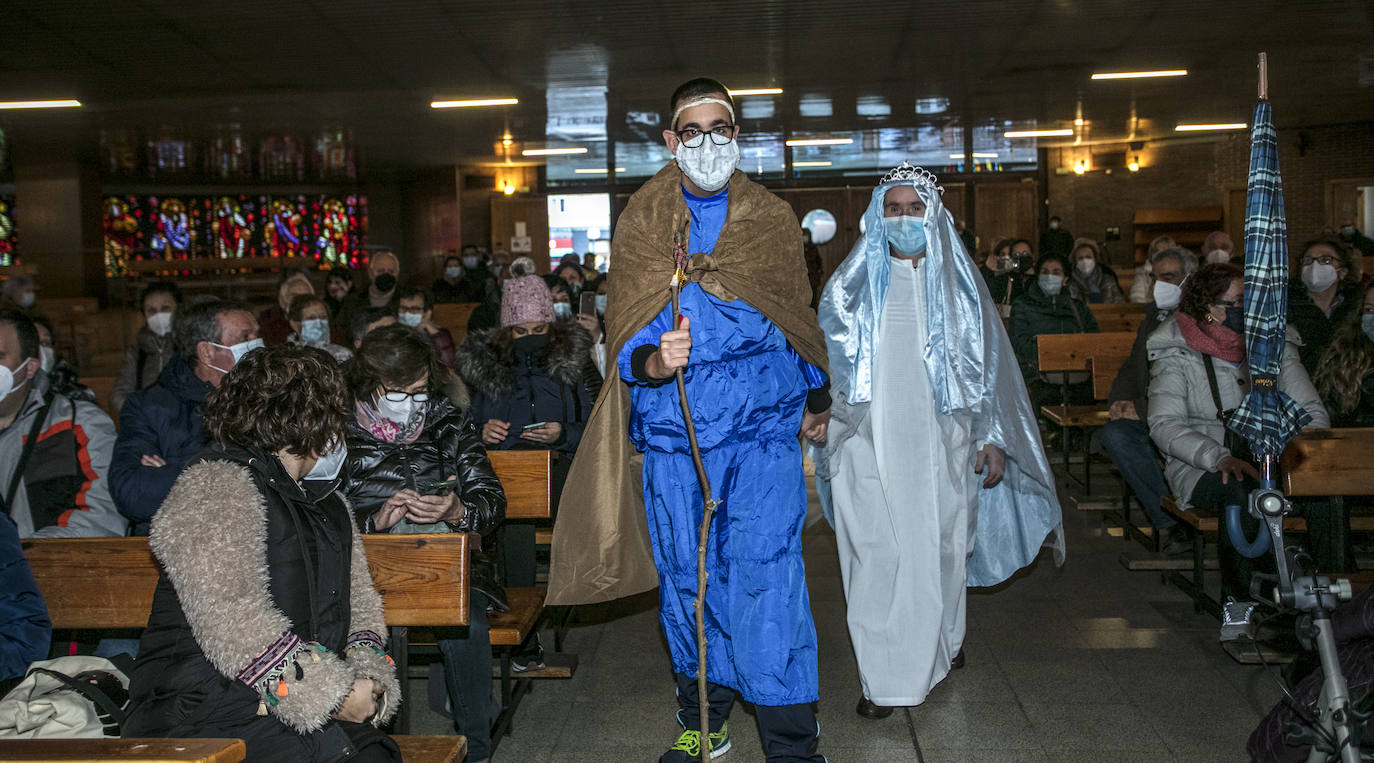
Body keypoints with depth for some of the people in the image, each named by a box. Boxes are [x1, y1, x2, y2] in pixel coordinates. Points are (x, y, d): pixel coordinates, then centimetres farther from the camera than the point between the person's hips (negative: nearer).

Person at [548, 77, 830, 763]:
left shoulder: (773, 221, 8)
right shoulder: (640, 224, 5)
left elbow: (801, 319, 21)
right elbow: (626, 335, -2)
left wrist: (816, 399, 31)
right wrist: (653, 361, -25)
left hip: (764, 428, -1)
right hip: (671, 430, 1)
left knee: (764, 570, -9)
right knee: (684, 573, 9)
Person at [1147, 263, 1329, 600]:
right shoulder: (1177, 353, -4)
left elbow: (1312, 411, 6)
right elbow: (1163, 424, -14)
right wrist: (1218, 457, -30)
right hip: (1199, 468, -3)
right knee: (1240, 489, -36)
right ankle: (1240, 599, -24)